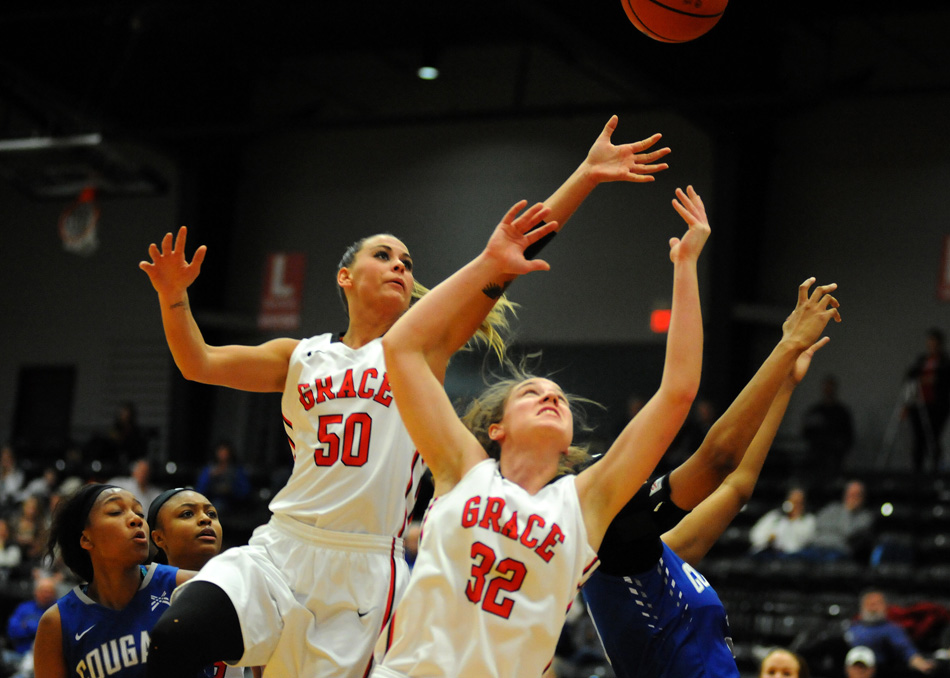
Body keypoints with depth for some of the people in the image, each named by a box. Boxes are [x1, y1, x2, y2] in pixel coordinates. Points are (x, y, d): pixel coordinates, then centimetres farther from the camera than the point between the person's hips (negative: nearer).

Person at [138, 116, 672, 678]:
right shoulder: (302, 357, 15)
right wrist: (175, 296, -4)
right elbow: (199, 364, 13)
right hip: (281, 550, 1)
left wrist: (586, 176, -6)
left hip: (364, 570, -1)